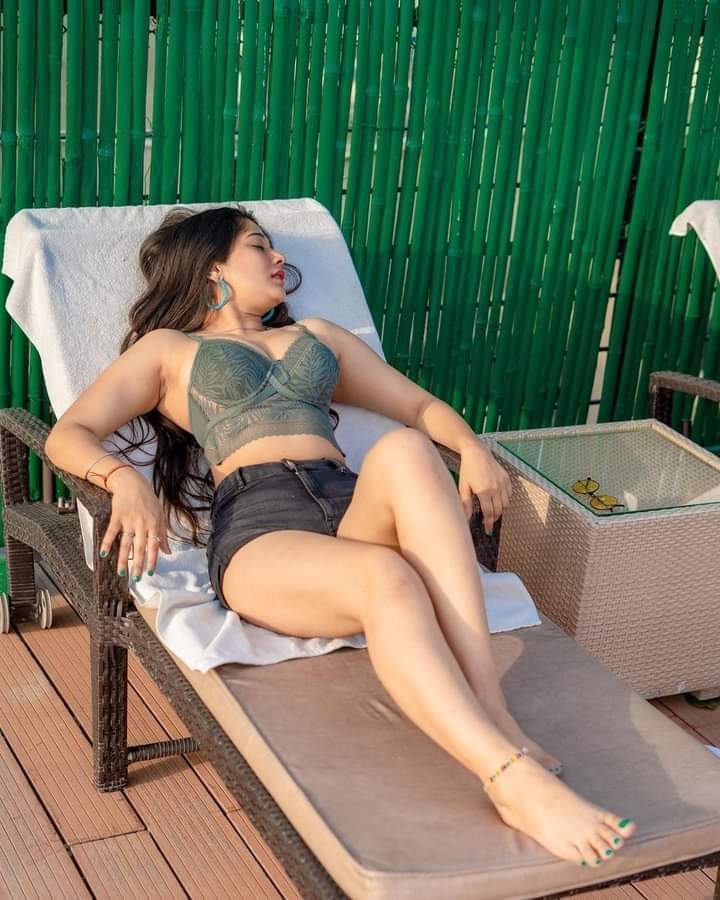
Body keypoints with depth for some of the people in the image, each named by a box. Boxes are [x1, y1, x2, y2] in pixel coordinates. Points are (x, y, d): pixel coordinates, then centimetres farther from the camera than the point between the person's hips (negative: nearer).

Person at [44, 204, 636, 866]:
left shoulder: (319, 336, 36)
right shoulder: (167, 348, 24)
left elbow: (419, 404, 29)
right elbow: (68, 435, 10)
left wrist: (471, 446, 4)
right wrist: (125, 480, -14)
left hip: (356, 507, 3)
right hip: (258, 525, -3)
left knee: (404, 450, -33)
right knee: (385, 580, -37)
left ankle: (495, 714, -40)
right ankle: (515, 777, -47)